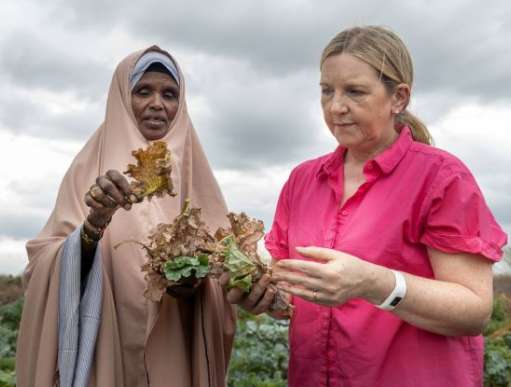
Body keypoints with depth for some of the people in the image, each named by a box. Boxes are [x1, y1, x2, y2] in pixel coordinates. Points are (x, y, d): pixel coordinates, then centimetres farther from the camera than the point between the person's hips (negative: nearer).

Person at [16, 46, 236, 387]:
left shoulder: (194, 175, 5)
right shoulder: (91, 168, 1)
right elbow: (48, 265, -7)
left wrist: (198, 282, -16)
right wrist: (95, 223, -24)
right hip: (104, 358, -1)